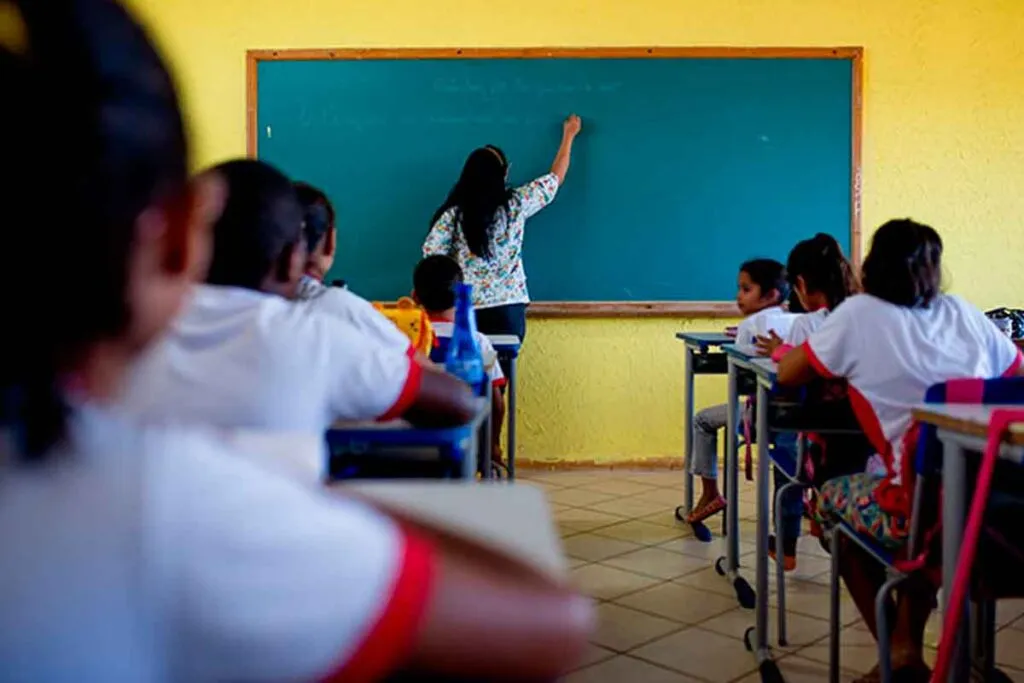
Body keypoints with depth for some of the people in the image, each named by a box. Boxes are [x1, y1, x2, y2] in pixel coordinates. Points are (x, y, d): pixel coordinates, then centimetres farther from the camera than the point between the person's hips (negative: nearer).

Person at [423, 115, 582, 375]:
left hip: (466, 310, 0)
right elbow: (556, 178, 14)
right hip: (508, 308, 0)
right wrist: (569, 136, 27)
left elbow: (432, 257, -5)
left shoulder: (453, 213, -3)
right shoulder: (515, 204, 0)